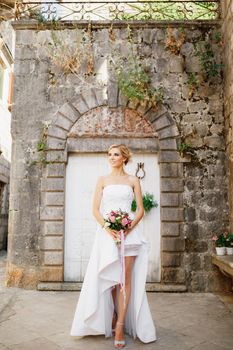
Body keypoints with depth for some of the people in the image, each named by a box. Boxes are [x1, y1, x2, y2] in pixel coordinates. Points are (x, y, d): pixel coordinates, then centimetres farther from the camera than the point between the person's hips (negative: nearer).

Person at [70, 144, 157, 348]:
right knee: (109, 277, 5)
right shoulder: (103, 180, 10)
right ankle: (110, 318, 25)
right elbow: (95, 209, 3)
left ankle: (120, 326, 3)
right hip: (107, 231, 1)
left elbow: (141, 210, 5)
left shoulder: (133, 180, 8)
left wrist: (129, 227, -12)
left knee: (126, 277, -3)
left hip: (129, 232, -1)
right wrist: (107, 227, -13)